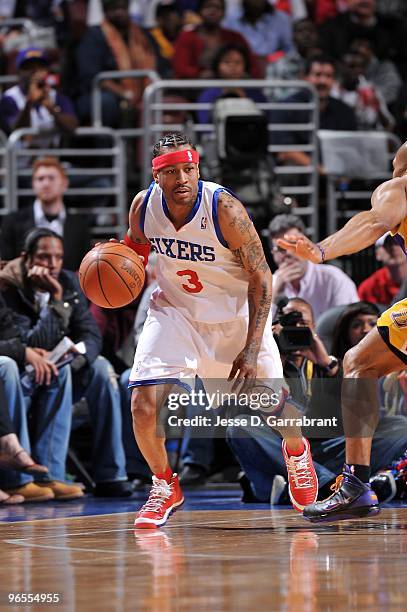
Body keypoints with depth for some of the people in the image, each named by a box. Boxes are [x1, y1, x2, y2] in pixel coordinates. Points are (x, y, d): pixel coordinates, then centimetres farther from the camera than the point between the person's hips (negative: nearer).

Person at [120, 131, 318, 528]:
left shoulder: (224, 209, -27)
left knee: (271, 403, 3)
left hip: (236, 314, -2)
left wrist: (252, 349, -24)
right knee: (144, 405, -17)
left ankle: (296, 451, 42)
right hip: (175, 312, 2)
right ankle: (165, 487, 10)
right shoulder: (143, 206, -15)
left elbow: (260, 277, -20)